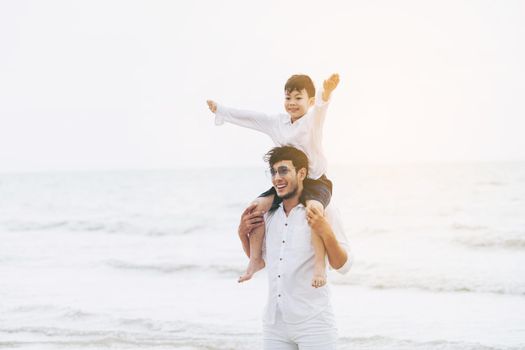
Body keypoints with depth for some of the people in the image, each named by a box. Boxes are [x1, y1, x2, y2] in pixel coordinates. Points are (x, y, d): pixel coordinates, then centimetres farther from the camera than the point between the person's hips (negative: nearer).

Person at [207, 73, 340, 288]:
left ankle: (320, 265, -35)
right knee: (258, 206, -13)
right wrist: (220, 111, 20)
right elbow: (248, 118, 17)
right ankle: (256, 259, -1)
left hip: (315, 181, -6)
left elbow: (320, 108, -30)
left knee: (314, 208, -37)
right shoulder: (277, 122, 11)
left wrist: (326, 94, -53)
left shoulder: (313, 120, -7)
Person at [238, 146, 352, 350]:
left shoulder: (324, 213, -6)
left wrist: (326, 234, -25)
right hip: (274, 324, 5)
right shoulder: (269, 216, 9)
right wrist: (242, 233, 8)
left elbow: (343, 266, -10)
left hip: (313, 324, -5)